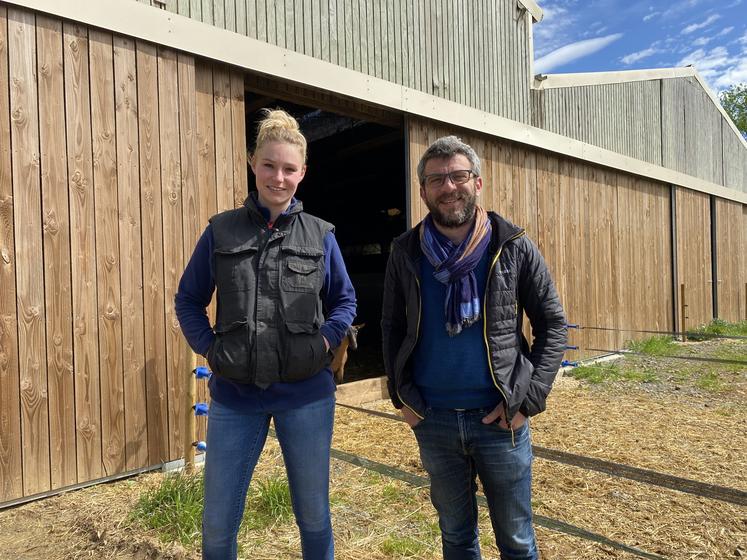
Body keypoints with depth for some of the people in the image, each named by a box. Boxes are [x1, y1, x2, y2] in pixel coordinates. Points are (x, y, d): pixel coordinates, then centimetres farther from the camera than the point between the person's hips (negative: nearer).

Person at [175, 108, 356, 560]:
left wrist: (326, 341, -6)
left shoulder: (320, 235, 2)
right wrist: (209, 347, -5)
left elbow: (345, 300, 10)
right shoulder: (221, 231, 1)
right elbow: (189, 299, 8)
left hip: (306, 394, 0)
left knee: (314, 514, 16)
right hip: (235, 395, 1)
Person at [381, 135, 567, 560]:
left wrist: (529, 398, -9)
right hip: (432, 420, 2)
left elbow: (553, 324, -2)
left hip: (499, 418, -1)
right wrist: (401, 394, 1)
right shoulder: (406, 252, -1)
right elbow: (392, 327, 8)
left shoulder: (514, 247, -6)